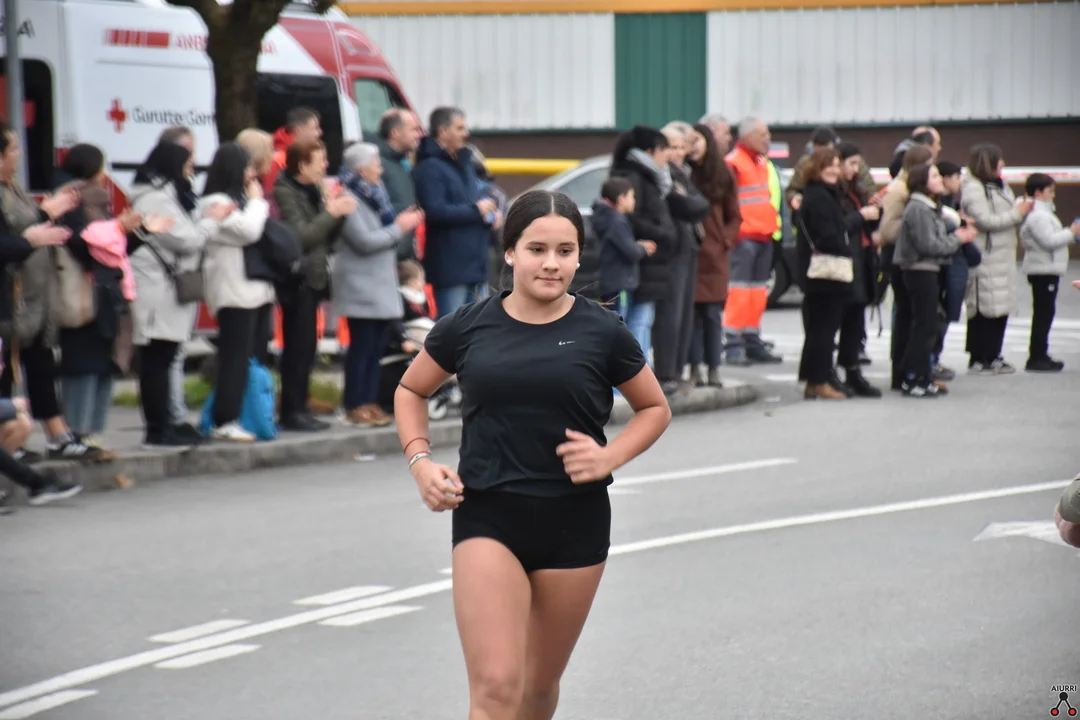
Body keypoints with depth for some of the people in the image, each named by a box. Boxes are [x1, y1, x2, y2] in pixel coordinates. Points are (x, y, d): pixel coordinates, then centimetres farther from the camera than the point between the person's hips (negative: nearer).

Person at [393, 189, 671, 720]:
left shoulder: (602, 333, -2)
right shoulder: (469, 327, 0)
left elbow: (655, 408, 12)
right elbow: (411, 391, 17)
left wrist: (610, 457, -6)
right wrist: (420, 461, 0)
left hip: (575, 523, 1)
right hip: (486, 521, -1)